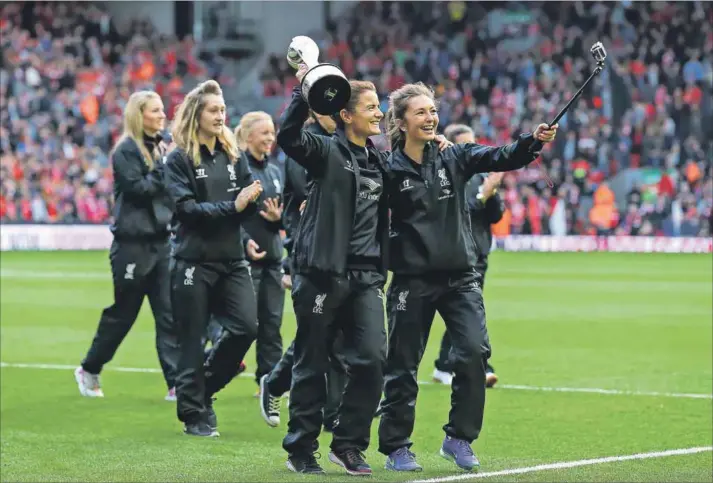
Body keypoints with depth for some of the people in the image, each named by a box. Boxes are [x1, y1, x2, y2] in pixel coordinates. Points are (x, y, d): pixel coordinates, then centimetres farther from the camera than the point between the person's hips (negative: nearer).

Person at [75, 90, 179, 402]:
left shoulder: (160, 149, 12)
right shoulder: (126, 151, -8)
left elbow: (170, 190, 13)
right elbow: (137, 188, -19)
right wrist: (166, 168, -16)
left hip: (161, 241, 6)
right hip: (134, 244, -6)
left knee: (170, 315, -2)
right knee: (122, 314, 5)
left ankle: (176, 384, -5)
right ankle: (89, 370, 25)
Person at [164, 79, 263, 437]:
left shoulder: (233, 156, 11)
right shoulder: (180, 159, -3)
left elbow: (246, 205, 9)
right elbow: (187, 207, -13)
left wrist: (251, 200, -14)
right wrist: (231, 207, -19)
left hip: (232, 259, 5)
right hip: (194, 260, -5)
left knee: (246, 326, -7)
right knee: (193, 340, 0)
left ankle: (204, 386, 16)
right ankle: (194, 414, 12)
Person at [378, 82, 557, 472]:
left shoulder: (454, 158, 2)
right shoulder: (390, 170, -6)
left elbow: (503, 158, -9)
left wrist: (535, 142, -24)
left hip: (460, 277, 3)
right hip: (412, 281, -2)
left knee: (474, 352, -12)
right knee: (402, 365, 4)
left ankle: (458, 438, 1)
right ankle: (396, 447, 19)